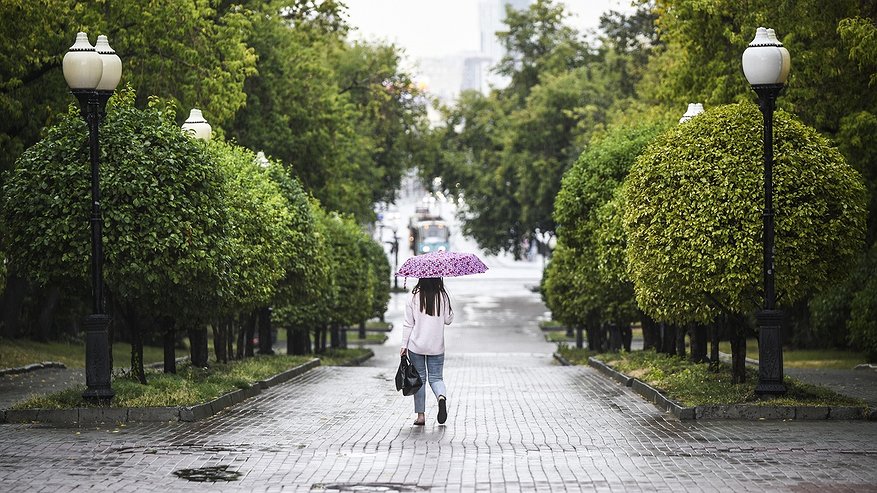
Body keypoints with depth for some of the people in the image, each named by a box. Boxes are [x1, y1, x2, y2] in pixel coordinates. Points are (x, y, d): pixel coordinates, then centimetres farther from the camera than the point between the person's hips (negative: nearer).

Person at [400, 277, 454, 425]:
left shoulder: (414, 297, -6)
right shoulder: (443, 297, -5)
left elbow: (408, 324, -3)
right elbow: (448, 320, 5)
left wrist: (404, 345, 3)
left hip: (416, 346, -1)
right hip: (436, 346, 1)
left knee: (419, 378, 9)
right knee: (435, 377, 11)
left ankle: (421, 415, 6)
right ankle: (441, 396, -22)